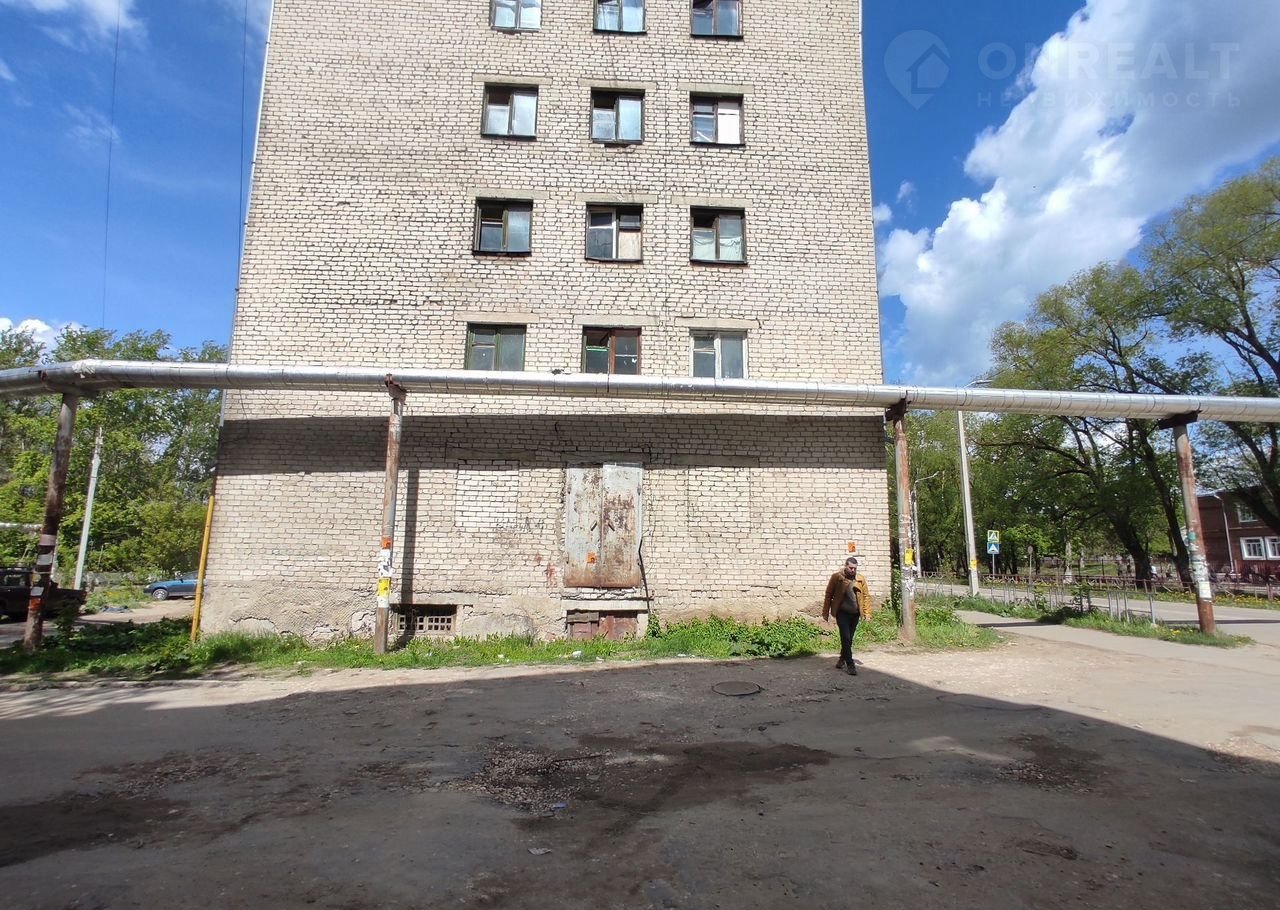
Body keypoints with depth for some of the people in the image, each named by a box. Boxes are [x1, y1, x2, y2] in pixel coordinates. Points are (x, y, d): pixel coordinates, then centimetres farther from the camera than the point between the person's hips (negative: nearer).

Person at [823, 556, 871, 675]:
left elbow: (866, 596, 7)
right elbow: (828, 595, -2)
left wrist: (867, 612, -2)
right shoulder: (836, 577, -6)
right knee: (846, 638, -9)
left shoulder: (861, 579, 5)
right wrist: (825, 613, -3)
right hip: (842, 613, -4)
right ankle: (850, 665, -3)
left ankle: (842, 661, 26)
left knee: (849, 639, 11)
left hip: (855, 614, 4)